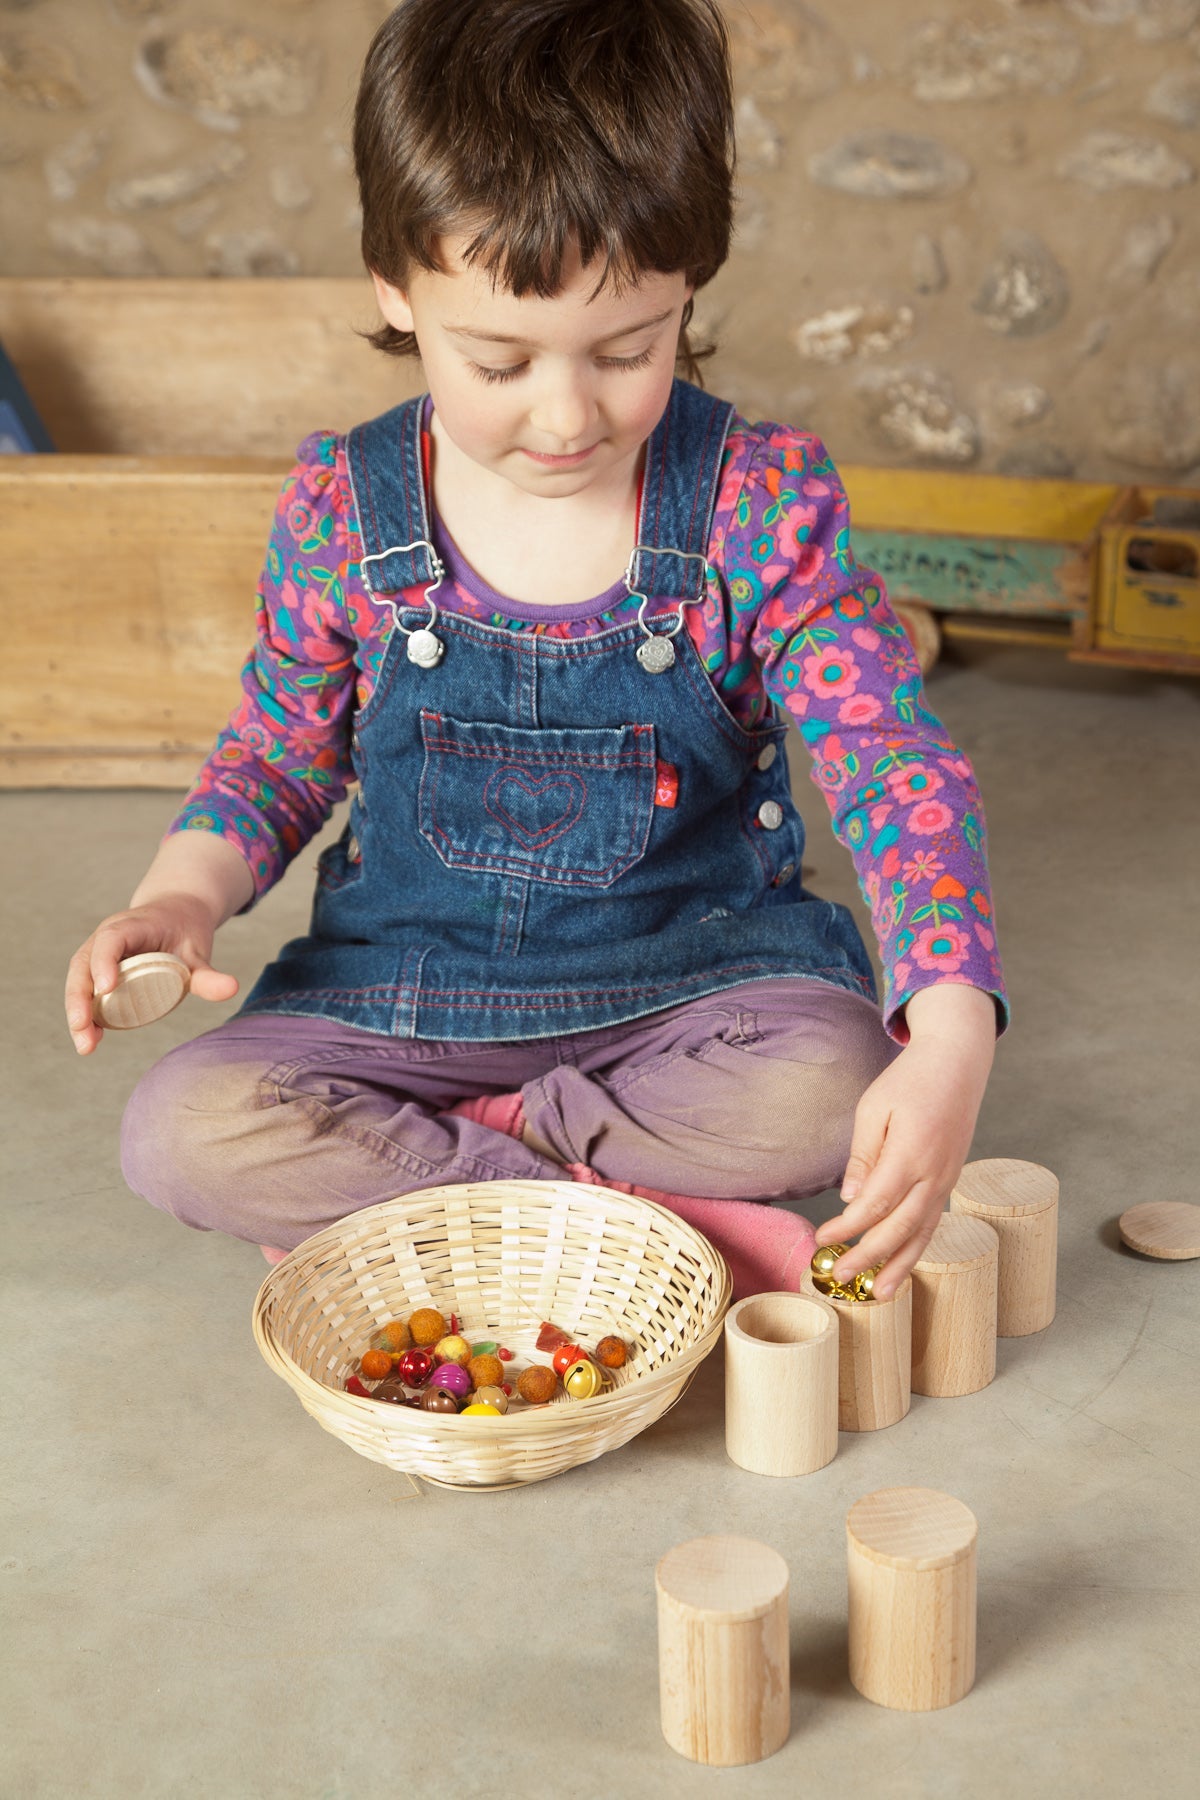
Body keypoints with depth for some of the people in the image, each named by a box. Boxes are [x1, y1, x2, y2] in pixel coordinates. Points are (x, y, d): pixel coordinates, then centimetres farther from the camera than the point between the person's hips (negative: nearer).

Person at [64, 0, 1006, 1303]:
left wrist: (952, 1038, -33)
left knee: (828, 1087, -32)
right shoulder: (342, 509, -8)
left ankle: (382, 1176, -11)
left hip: (695, 973, -1)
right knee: (182, 1132, -22)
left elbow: (896, 766, -18)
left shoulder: (763, 501, -13)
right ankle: (678, 1229, -18)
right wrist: (183, 896, -13)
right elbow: (278, 754, 8)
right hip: (404, 988, 1)